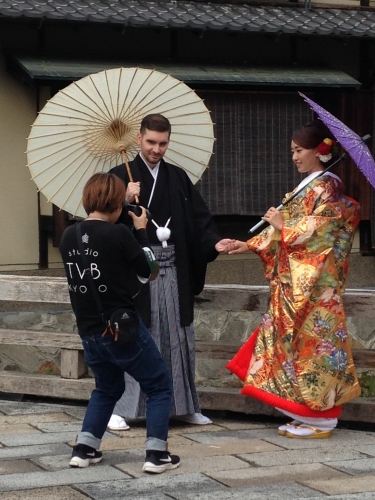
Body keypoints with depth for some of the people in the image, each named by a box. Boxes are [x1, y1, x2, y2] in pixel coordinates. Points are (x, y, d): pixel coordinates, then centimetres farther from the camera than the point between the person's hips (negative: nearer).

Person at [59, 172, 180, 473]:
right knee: (160, 386, 10)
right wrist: (141, 231, 9)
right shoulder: (119, 234, -15)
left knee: (107, 388, 28)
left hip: (89, 332, 6)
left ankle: (84, 449, 20)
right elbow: (147, 270, -2)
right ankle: (156, 454, 3)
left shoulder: (69, 236, 2)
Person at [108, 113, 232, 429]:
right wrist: (125, 201, -23)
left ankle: (184, 405, 19)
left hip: (172, 269, 4)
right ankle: (118, 408, 6)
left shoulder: (178, 178, 11)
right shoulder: (121, 176, -1)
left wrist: (215, 242, -10)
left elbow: (199, 218, 6)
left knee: (178, 338, 10)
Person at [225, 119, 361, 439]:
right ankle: (308, 414, 13)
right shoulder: (307, 188, 17)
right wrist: (250, 245, 10)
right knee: (296, 339, 8)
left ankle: (320, 420, -2)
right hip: (294, 281, 9)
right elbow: (285, 231, 16)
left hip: (314, 283, -9)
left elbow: (319, 230, -18)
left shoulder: (327, 188, -9)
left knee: (312, 339, -7)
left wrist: (283, 227, -10)